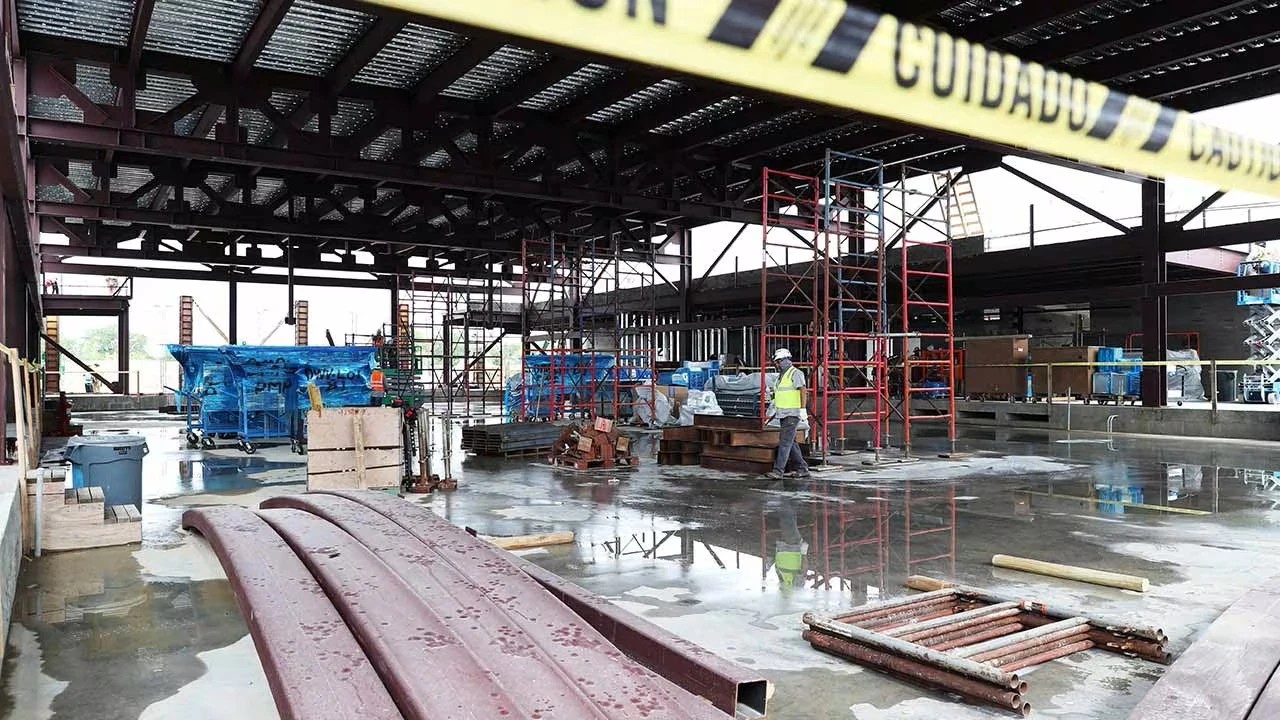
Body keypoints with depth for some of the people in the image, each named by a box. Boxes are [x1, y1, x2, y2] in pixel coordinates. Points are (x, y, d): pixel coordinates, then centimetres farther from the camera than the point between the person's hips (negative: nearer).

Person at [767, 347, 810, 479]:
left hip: (792, 414, -10)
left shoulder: (795, 373, -9)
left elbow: (803, 391, -16)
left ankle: (778, 470, -15)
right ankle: (802, 469, 17)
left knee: (785, 442, -12)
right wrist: (775, 409, 22)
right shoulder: (781, 375, 18)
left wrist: (803, 409, -22)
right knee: (790, 443, 11)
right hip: (783, 414, 10)